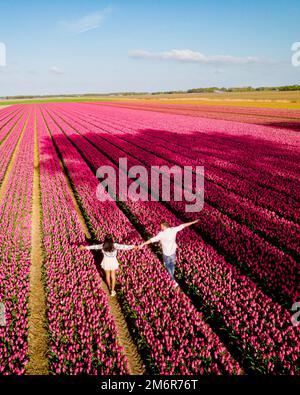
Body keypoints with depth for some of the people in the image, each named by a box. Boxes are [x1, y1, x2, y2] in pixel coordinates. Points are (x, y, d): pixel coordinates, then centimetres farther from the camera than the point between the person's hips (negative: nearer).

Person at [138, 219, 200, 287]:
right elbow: (183, 225, -3)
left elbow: (152, 239, -31)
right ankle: (172, 275, 49)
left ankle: (174, 280, 14)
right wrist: (194, 222, 7)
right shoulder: (173, 230, -14)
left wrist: (142, 244, -30)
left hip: (166, 254, -4)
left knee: (167, 266, 18)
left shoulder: (161, 234, -27)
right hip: (173, 252, 4)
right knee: (172, 264, 27)